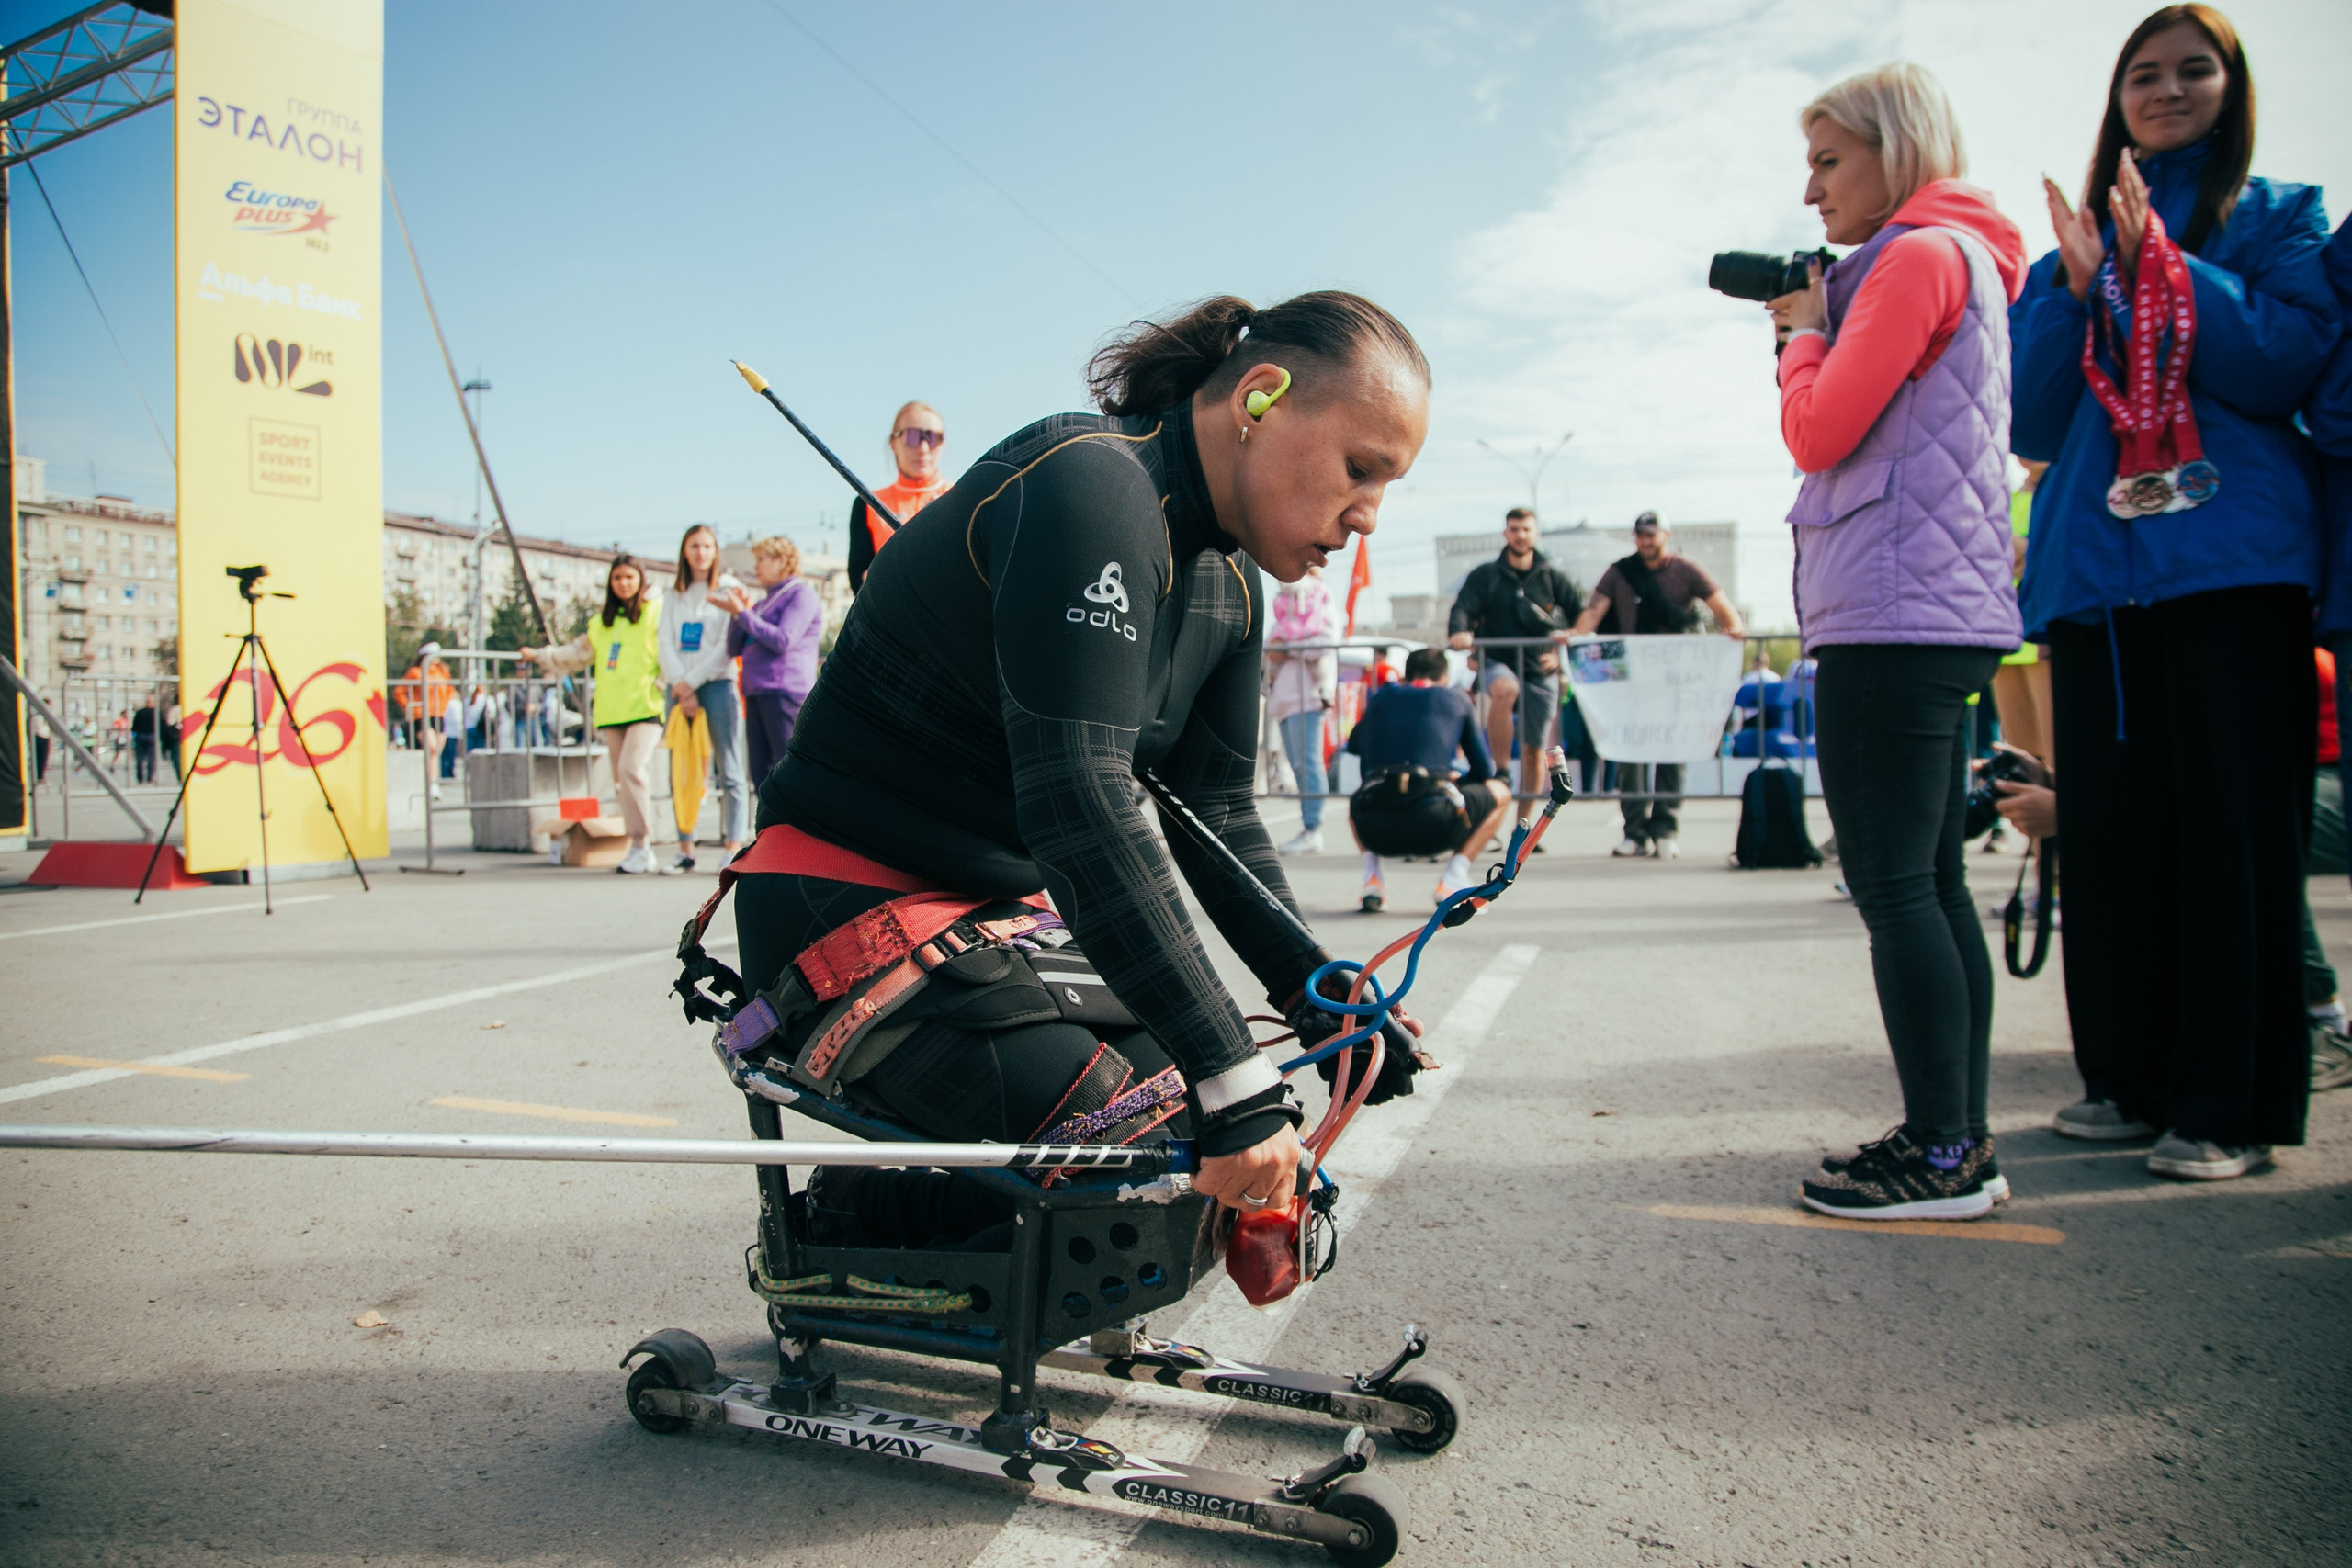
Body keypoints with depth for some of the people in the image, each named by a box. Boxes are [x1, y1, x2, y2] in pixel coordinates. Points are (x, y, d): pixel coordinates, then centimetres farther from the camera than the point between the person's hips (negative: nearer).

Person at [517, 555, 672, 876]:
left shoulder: (656, 612, 4)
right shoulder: (601, 621, 22)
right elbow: (577, 653, 34)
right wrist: (539, 656, 35)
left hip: (646, 705, -6)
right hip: (612, 710, 6)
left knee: (631, 767, -21)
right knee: (621, 779, 4)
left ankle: (641, 846, -15)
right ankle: (640, 850, 10)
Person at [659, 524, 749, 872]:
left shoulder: (728, 589, 4)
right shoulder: (673, 595, 17)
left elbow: (728, 646, -5)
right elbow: (666, 643, 7)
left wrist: (692, 682, -9)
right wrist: (681, 688, -7)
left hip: (717, 684, -4)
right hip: (678, 688, 4)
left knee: (729, 771, -7)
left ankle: (733, 847, -8)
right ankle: (685, 848, 4)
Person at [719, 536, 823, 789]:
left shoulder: (801, 594, -1)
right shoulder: (763, 602, 23)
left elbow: (782, 640, -14)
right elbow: (734, 648, 19)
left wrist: (742, 613, -8)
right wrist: (737, 613, 4)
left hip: (785, 692, -8)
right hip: (755, 693, 8)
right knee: (761, 773, 6)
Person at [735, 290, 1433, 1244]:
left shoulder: (1231, 586, 6)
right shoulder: (1085, 482, -24)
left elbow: (1215, 816, 8)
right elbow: (1076, 797, -33)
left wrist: (1322, 1001, -6)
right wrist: (1234, 1079, -34)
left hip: (1004, 903, 9)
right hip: (849, 903, -9)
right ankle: (843, 1226, 1)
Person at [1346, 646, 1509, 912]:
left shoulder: (1381, 698, 22)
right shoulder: (1457, 699, 18)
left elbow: (1354, 745, 36)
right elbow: (1485, 770, 21)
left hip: (1374, 831, 3)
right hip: (1433, 828, -3)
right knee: (1500, 793, 25)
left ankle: (1372, 878, 15)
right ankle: (1452, 880, 8)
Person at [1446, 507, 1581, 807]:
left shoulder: (1552, 577, 8)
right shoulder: (1485, 576, 4)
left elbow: (1582, 611, 7)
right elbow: (1463, 608, -8)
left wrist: (1570, 635, -14)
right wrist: (1459, 633, -30)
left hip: (1541, 672, 2)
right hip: (1498, 662, -2)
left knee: (1534, 750, 5)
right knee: (1504, 689, -39)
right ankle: (1500, 771, -28)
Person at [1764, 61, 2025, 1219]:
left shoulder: (1920, 255, -7)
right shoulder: (1965, 261, 24)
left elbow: (1819, 431, -12)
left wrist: (1802, 327, 4)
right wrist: (1811, 329, 18)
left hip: (1892, 617, -10)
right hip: (1938, 615, 10)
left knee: (1893, 889, -8)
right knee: (1934, 884, 10)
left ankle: (1941, 1154, -4)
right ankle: (1961, 1141, 15)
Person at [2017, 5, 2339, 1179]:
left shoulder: (2277, 218, 12)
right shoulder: (2075, 251, 20)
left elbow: (2286, 363, -5)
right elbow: (2032, 423, 10)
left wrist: (2159, 262, -10)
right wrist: (2073, 286, -2)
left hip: (2233, 564, -3)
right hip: (2094, 570, 3)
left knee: (2232, 832, -6)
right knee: (2110, 832, 3)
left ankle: (2230, 1104, 1)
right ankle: (2129, 1078, 13)